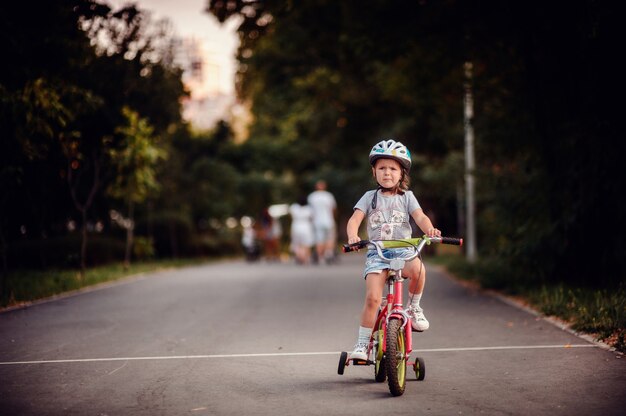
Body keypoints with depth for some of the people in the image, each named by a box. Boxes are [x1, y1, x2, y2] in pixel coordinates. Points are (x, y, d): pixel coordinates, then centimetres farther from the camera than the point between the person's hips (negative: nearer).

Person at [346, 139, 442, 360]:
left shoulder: (407, 196, 10)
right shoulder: (370, 197, 9)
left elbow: (420, 217, -4)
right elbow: (355, 219, -3)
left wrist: (429, 229, -28)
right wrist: (352, 236, -26)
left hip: (403, 250, 0)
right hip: (376, 253, 0)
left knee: (417, 268, -35)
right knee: (372, 297, -18)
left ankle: (414, 307, -7)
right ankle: (362, 343, -4)